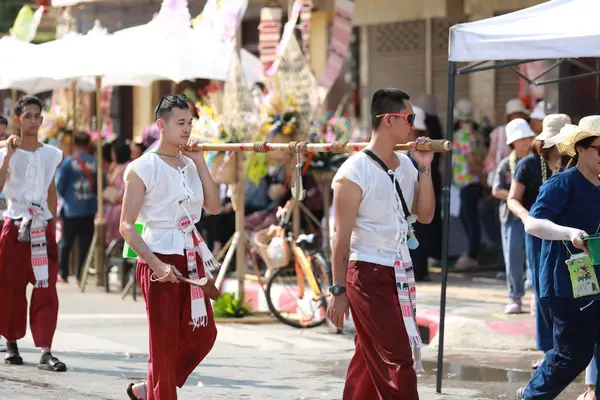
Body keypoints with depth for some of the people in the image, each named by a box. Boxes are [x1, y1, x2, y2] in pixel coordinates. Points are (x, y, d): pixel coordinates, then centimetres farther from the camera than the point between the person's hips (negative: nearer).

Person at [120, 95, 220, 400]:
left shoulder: (190, 164, 10)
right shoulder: (142, 168, -10)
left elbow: (214, 207, 2)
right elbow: (126, 226, -12)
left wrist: (200, 163, -3)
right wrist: (157, 265, -22)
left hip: (191, 257, 7)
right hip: (159, 260, -7)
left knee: (203, 334, 10)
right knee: (165, 345, -2)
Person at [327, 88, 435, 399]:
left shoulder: (406, 165, 8)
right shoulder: (355, 172, -15)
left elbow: (425, 215, 7)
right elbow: (342, 235, -13)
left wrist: (424, 168, -2)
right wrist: (338, 290, -13)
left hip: (400, 273, 8)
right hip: (369, 274, -8)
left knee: (370, 358, 14)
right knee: (398, 358, -8)